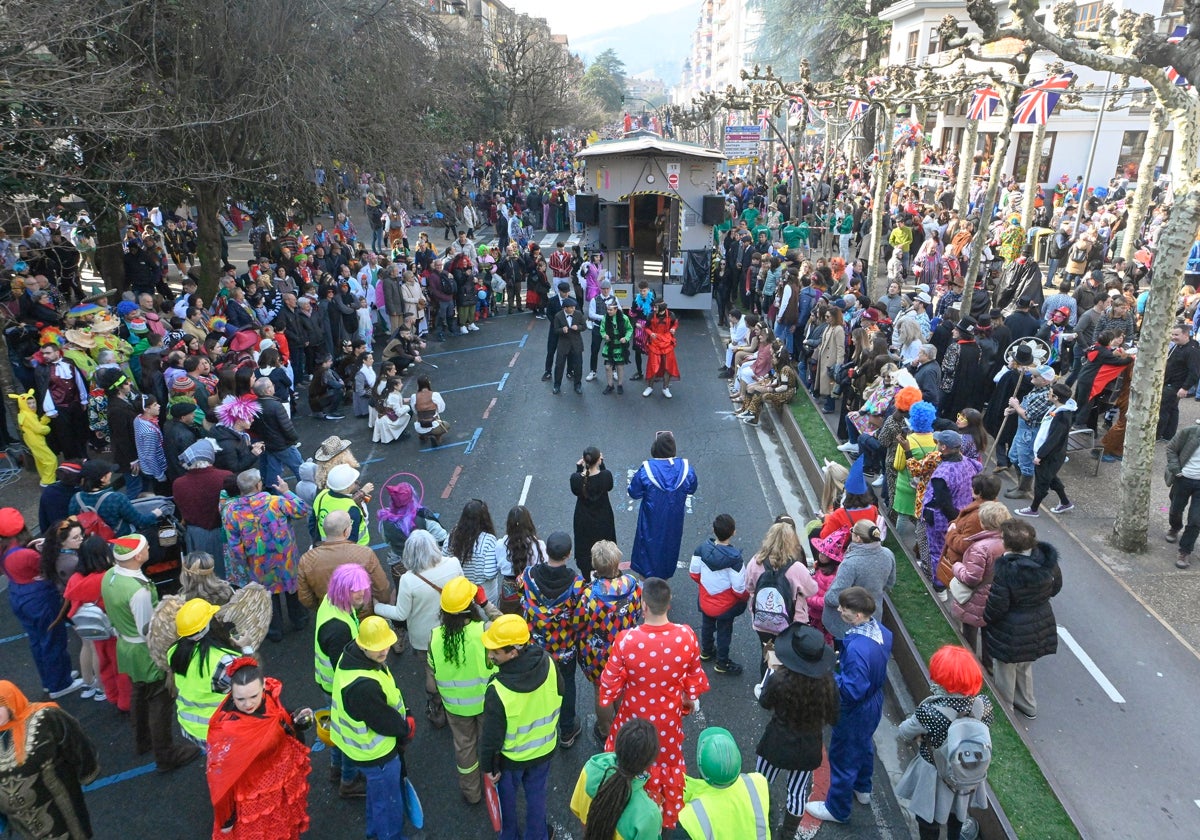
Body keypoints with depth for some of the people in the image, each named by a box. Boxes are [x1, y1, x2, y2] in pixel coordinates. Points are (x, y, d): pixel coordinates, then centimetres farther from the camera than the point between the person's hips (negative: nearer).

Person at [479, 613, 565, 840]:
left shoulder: (498, 690, -39)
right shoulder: (548, 664, -27)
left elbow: (492, 736, -23)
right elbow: (559, 698, -6)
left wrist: (488, 766, -5)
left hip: (510, 758, -3)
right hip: (544, 749, 3)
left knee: (507, 797, 28)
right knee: (536, 795, 28)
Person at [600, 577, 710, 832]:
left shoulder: (627, 639, -31)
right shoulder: (687, 636, -23)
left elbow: (610, 683, -17)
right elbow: (694, 677, -4)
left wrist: (607, 699, 5)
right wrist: (690, 699, 15)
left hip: (635, 717, -2)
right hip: (668, 718, 2)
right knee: (669, 765, 27)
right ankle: (670, 818, 47)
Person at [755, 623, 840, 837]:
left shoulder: (779, 680, -29)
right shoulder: (827, 681, -22)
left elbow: (764, 702, -6)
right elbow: (833, 718, -7)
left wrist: (772, 669, 2)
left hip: (777, 745, -2)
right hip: (809, 748, 2)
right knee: (798, 794, 22)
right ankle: (787, 833, 42)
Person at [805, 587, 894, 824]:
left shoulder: (856, 647, -40)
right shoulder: (882, 631, -13)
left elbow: (853, 691, -34)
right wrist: (841, 662, 2)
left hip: (855, 711, -8)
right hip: (875, 703, 8)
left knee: (843, 756, 13)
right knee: (864, 744, 31)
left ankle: (837, 809, 34)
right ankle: (863, 789, 55)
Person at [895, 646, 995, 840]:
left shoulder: (930, 711, -36)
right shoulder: (984, 703, -23)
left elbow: (903, 733, -18)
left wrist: (920, 735, 4)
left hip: (935, 774, -5)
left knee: (928, 819, 23)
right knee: (957, 810, 34)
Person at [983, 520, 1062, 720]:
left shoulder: (1006, 569, -32)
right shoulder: (1047, 559, -14)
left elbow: (996, 605, -23)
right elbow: (1055, 587, 4)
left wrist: (985, 620, -3)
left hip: (1011, 632, -7)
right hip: (1040, 626, 7)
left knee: (1005, 671, 17)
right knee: (1025, 666, 31)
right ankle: (1028, 705, 50)